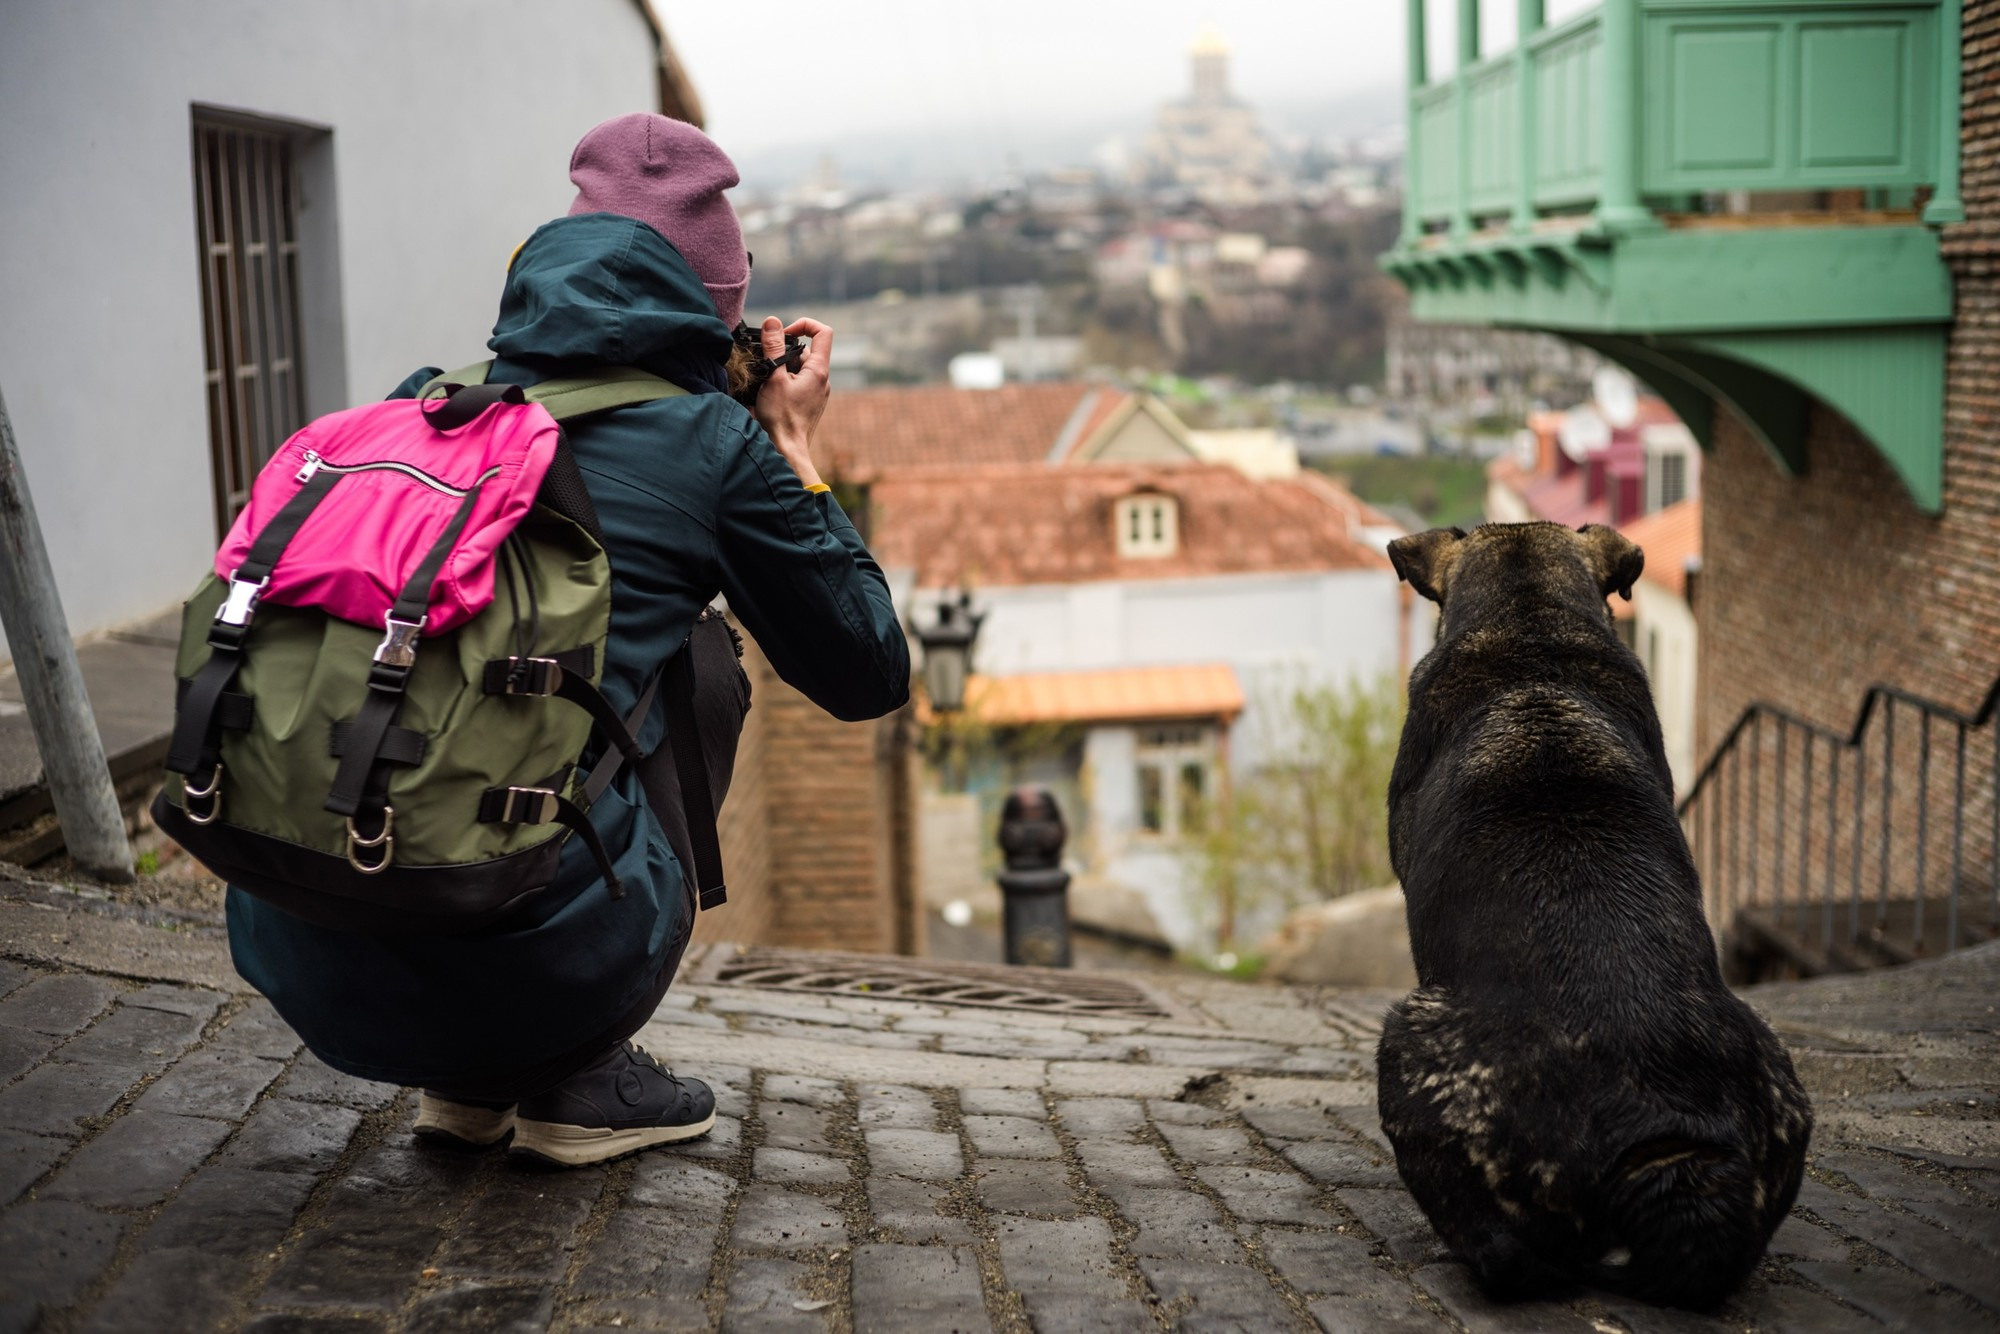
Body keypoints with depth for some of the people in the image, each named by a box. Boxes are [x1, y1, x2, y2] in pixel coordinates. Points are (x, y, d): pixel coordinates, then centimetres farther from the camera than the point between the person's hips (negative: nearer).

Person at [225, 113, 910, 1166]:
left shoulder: (425, 409, 13)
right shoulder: (713, 445, 2)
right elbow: (870, 676, 14)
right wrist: (796, 450, 21)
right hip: (529, 953, -5)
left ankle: (469, 1078, 23)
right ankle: (583, 1078, 17)